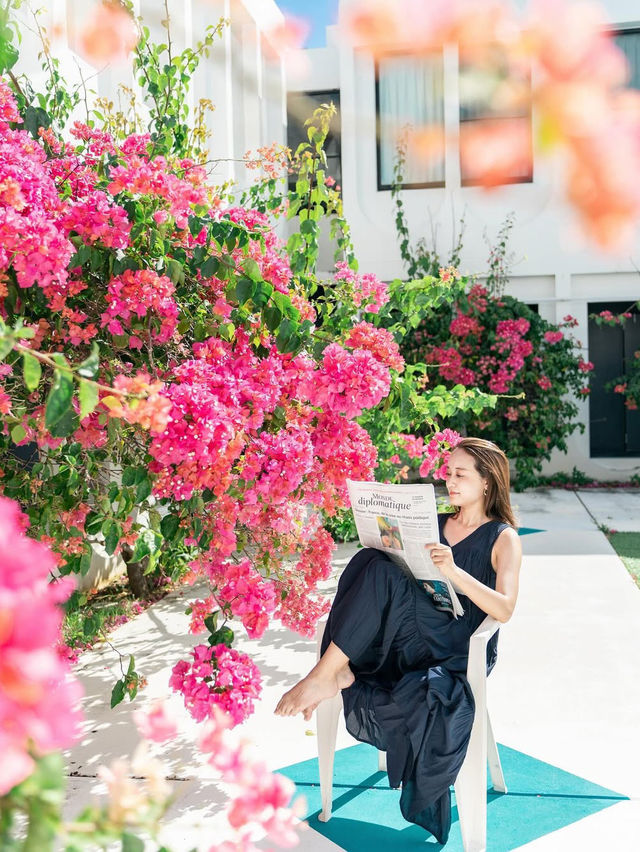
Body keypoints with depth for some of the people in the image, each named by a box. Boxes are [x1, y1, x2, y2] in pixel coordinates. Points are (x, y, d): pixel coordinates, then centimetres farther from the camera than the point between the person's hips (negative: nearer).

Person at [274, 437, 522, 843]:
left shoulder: (503, 539, 4)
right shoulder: (433, 524, 21)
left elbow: (504, 609, -11)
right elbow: (401, 571, 18)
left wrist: (453, 572, -26)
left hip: (460, 650, -4)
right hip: (414, 633, 4)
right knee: (373, 565, -24)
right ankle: (335, 671, -30)